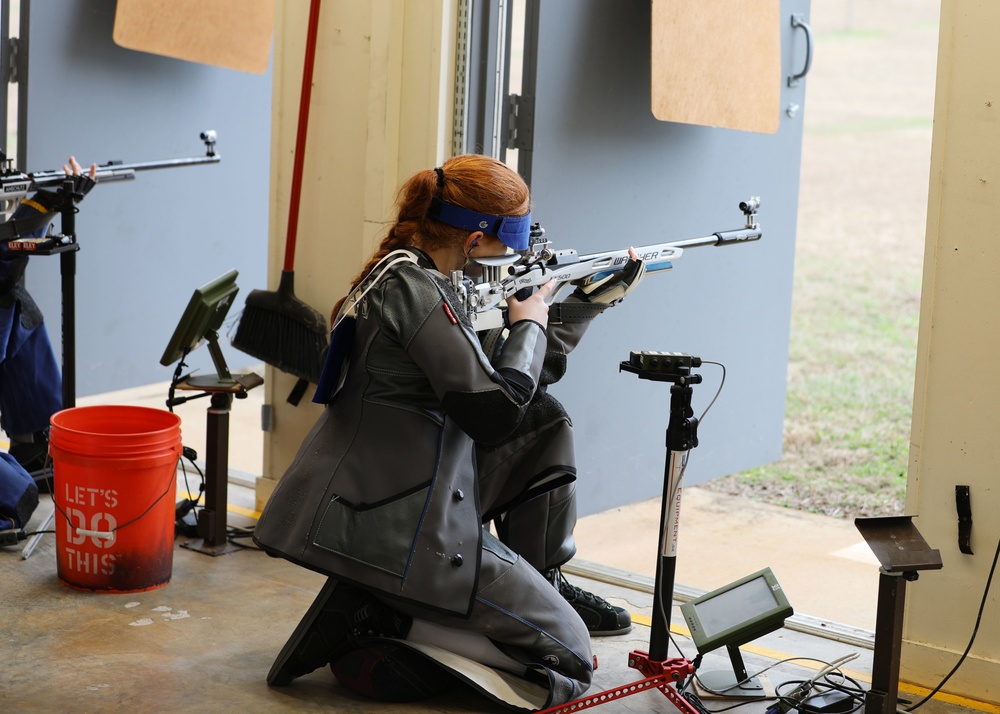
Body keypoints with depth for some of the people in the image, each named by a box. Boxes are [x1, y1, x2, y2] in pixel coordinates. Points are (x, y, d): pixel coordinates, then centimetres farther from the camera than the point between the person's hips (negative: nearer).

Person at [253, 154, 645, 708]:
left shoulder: (416, 277, 13)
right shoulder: (411, 287, -17)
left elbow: (517, 378, 22)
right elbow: (493, 409, -21)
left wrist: (588, 303, 19)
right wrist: (528, 324, -4)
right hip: (389, 530, -10)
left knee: (546, 423, 20)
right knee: (567, 654, -5)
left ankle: (539, 585, 25)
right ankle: (376, 625, -7)